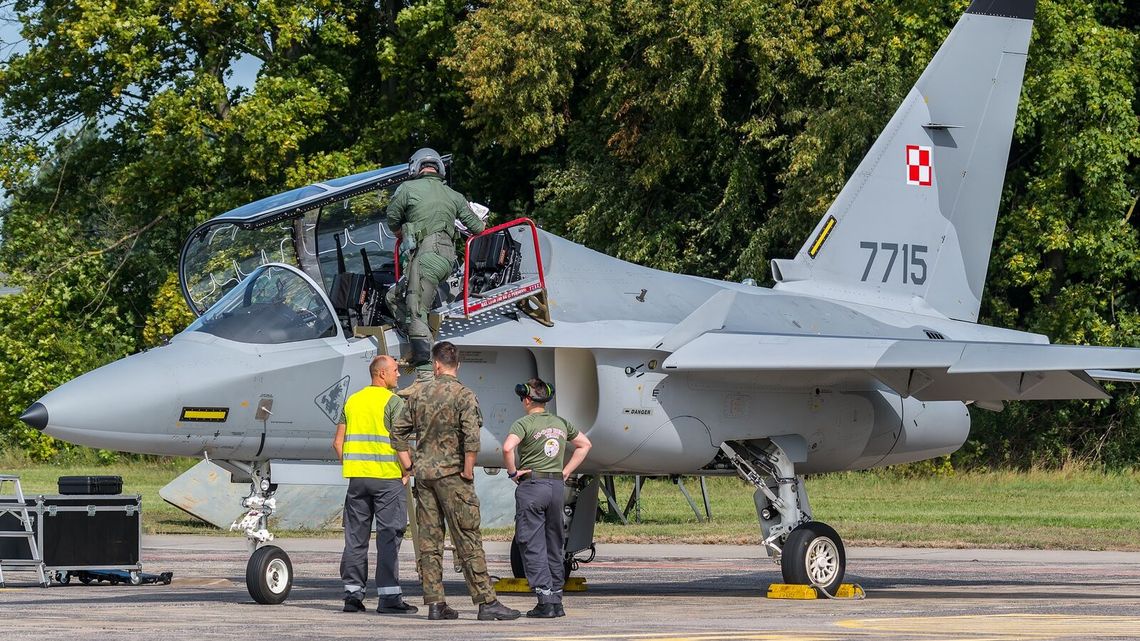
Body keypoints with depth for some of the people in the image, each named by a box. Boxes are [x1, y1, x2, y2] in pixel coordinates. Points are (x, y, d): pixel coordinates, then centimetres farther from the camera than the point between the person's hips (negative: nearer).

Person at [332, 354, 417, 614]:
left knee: (355, 537, 9)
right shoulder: (393, 401, -7)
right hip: (387, 477, -6)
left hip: (357, 476, 6)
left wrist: (350, 468, 14)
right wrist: (406, 472, -4)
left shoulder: (352, 401, 13)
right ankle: (389, 597, -5)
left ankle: (353, 593, 10)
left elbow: (338, 442, 11)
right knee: (388, 536, -3)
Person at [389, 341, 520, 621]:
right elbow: (471, 437, -19)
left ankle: (435, 603, 6)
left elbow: (398, 432, 11)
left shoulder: (419, 394, 8)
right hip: (451, 472, -5)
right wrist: (468, 471, -9)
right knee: (468, 540, -4)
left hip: (423, 472, 5)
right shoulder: (464, 395, -8)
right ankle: (486, 601, -6)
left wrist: (409, 466, 15)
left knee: (428, 540, 6)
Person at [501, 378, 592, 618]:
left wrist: (512, 472, -9)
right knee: (555, 546, 14)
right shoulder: (561, 423, 11)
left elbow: (508, 448, -24)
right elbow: (585, 444, 23)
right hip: (558, 486, 6)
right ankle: (556, 599, 15)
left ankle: (546, 600, -9)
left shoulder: (525, 423, -8)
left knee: (533, 545, -2)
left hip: (532, 484, -6)